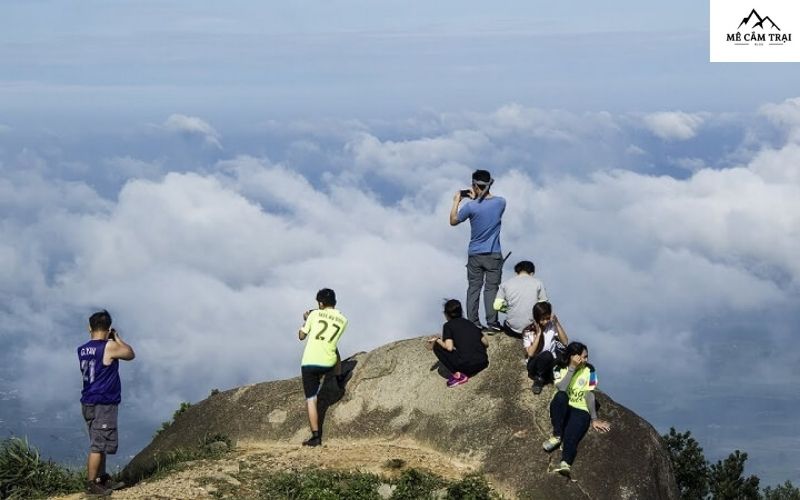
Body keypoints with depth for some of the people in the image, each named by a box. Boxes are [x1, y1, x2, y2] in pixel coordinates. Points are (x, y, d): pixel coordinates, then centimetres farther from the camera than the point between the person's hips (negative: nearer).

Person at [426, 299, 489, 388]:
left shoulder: (448, 325, 4)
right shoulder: (470, 323, 20)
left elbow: (449, 347, -9)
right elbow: (486, 343, 19)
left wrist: (437, 340, 8)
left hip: (465, 364, -6)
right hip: (483, 364, 6)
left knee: (437, 346, 11)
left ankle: (458, 375, 2)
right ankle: (468, 373, 13)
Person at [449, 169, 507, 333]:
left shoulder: (471, 206, -14)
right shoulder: (500, 202, -5)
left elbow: (453, 221, 1)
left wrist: (456, 201, 10)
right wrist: (476, 198, 16)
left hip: (475, 255, -1)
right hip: (494, 255, 1)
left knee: (473, 288, 7)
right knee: (491, 289, 3)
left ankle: (473, 323, 7)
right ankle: (492, 323, -2)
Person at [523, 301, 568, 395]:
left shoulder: (552, 326, -3)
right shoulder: (528, 332, -9)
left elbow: (565, 342, -12)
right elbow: (530, 353, -18)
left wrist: (557, 323, -17)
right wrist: (538, 334, -20)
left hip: (551, 363, 3)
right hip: (535, 364, -3)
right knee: (547, 355, -36)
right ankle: (539, 379, -14)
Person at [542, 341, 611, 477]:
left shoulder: (589, 370, 2)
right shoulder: (561, 369, 3)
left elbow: (589, 395, -1)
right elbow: (561, 389, -16)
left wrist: (594, 419, -3)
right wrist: (572, 368, -18)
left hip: (580, 410, -2)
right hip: (562, 409, 2)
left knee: (570, 437, -32)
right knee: (560, 396, -34)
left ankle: (565, 463, -61)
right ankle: (557, 436, -22)